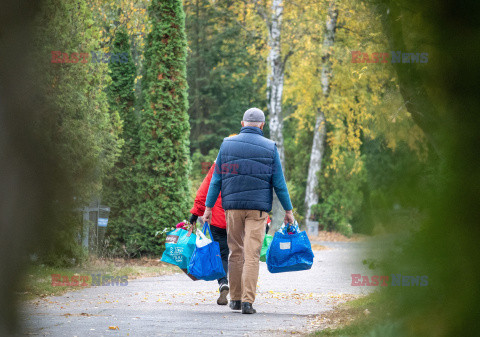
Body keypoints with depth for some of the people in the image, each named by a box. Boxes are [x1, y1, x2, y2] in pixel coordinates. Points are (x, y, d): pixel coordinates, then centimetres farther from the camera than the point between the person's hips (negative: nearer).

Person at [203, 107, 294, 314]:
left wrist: (208, 207, 8)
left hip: (232, 206, 2)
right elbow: (279, 183, 1)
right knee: (252, 255, -4)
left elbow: (216, 179, 4)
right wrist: (288, 210, 8)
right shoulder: (269, 148, 0)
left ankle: (235, 299, 17)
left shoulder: (227, 145, 5)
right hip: (258, 208, -2)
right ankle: (247, 301, -11)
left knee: (235, 252, 13)